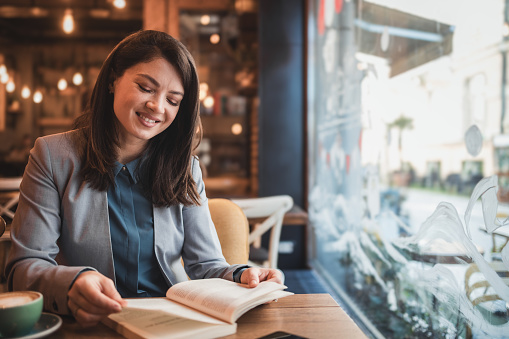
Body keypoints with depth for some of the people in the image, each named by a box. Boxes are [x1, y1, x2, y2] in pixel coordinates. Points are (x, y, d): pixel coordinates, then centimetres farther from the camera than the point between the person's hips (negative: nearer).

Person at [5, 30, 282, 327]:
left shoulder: (185, 169, 6)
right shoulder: (53, 157, -1)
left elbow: (206, 265, 2)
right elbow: (25, 266, -6)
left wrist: (241, 278, -20)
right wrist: (71, 284, -28)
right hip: (91, 325, -1)